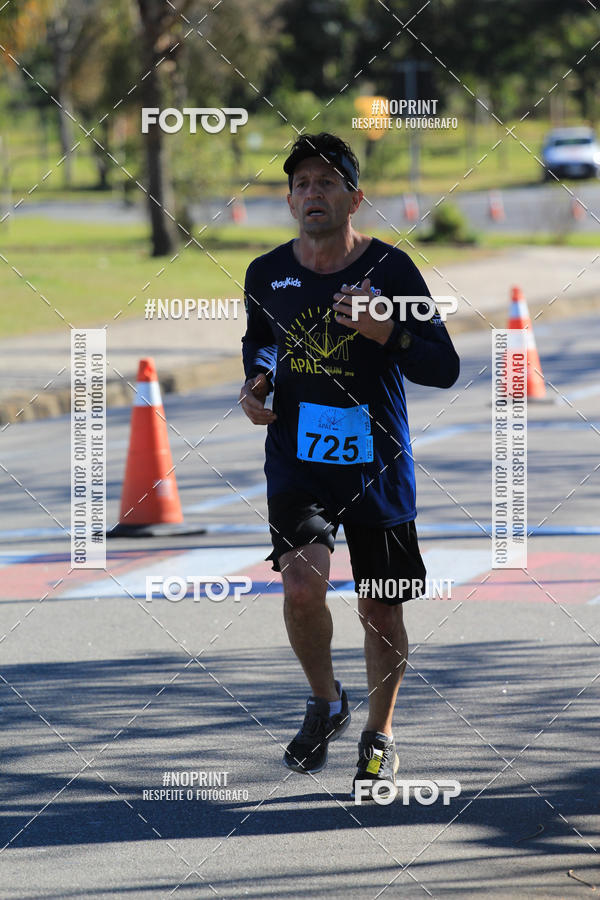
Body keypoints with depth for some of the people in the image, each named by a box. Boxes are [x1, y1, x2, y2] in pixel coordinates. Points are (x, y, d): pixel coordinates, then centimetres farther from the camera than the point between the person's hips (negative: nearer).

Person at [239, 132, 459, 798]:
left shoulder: (390, 268, -9)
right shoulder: (267, 274, 1)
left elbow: (445, 368, -8)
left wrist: (385, 332, -25)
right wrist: (255, 380, 2)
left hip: (377, 464, -1)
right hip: (297, 458, 1)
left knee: (380, 612, 8)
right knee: (302, 583, -22)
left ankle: (378, 736, 34)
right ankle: (325, 702, 6)